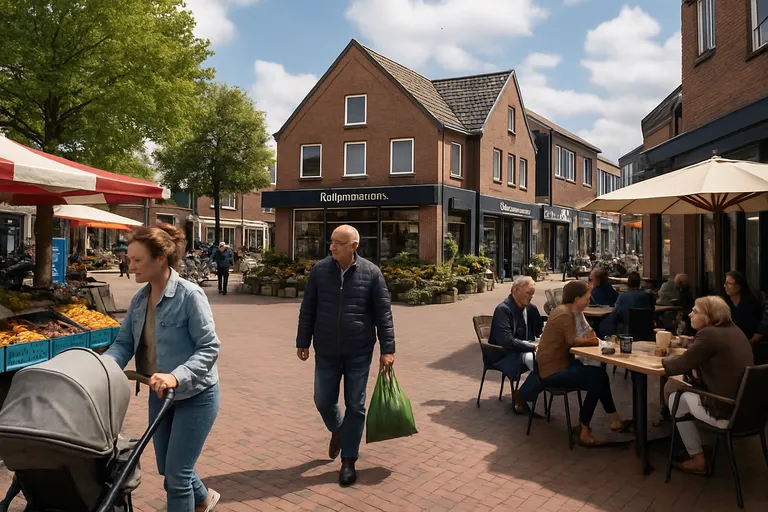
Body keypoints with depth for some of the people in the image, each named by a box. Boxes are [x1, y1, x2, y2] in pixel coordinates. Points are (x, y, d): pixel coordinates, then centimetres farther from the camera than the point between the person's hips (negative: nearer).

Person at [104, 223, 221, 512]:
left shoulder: (189, 295, -22)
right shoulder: (139, 299, 0)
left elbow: (209, 348, -24)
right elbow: (124, 342, 0)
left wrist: (176, 376, -37)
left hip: (195, 395, -7)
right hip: (160, 394, 8)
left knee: (176, 473, 0)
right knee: (167, 467, 21)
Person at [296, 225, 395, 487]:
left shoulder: (371, 273, -8)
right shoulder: (319, 270, -3)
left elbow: (383, 314, -5)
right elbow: (307, 310, 4)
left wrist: (387, 349, -7)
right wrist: (303, 342, 5)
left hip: (359, 353, -2)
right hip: (326, 353, 2)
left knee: (355, 406, 6)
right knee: (323, 401, 11)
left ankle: (349, 460, 22)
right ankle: (337, 430, 44)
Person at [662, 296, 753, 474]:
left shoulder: (709, 334, -19)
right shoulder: (732, 329, 8)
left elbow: (680, 366, -12)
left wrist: (666, 360, 5)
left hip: (726, 413, -9)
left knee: (676, 397, 12)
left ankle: (698, 460, 18)